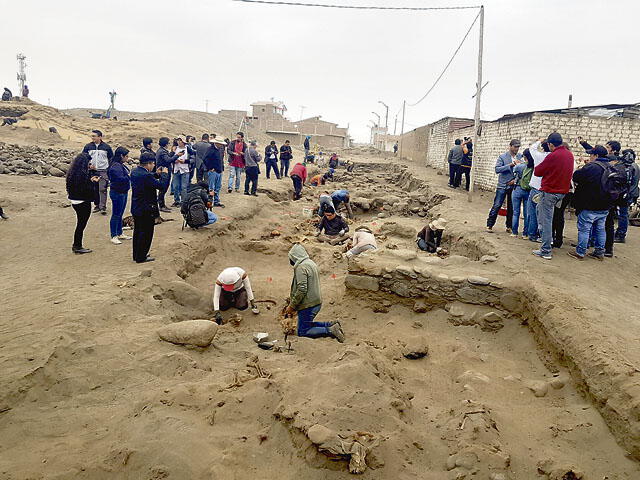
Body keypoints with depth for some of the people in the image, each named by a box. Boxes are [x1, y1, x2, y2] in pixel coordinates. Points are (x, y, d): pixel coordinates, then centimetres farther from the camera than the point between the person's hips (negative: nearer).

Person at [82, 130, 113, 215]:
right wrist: (88, 165, -7)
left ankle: (103, 207, -8)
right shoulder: (88, 146, 4)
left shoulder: (106, 147, 1)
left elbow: (111, 158, 10)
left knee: (102, 189, -9)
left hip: (103, 171, -3)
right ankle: (97, 205, 18)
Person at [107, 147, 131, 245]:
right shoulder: (115, 166, -20)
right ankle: (114, 236, 5)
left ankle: (120, 234, 28)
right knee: (116, 215, -2)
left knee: (120, 214, 17)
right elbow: (121, 179, -28)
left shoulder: (121, 165, 10)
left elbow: (126, 177, 15)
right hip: (117, 193, -10)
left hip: (123, 192, 10)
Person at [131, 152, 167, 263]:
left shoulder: (135, 171, 5)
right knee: (146, 233, 1)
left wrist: (157, 174, 10)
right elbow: (161, 185, -22)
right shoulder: (146, 175, -24)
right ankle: (141, 257, 7)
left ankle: (136, 255, 30)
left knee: (138, 231, 19)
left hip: (136, 207, 10)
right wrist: (164, 174, -8)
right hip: (146, 209, -10)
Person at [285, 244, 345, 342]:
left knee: (302, 332, -1)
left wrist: (292, 306, -15)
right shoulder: (311, 263, 13)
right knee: (307, 325, 22)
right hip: (317, 302, 10)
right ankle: (332, 325, 11)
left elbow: (302, 289, -26)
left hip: (308, 305, -10)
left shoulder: (301, 267, -18)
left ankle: (330, 331, -11)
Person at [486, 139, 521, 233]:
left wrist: (516, 179, -9)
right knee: (496, 206, -3)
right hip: (502, 185, -3)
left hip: (514, 186, 3)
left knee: (512, 207, 10)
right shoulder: (502, 157, -4)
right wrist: (510, 165, -21)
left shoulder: (520, 157, 4)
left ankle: (509, 226, 21)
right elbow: (497, 169, -15)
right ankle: (489, 225, 6)